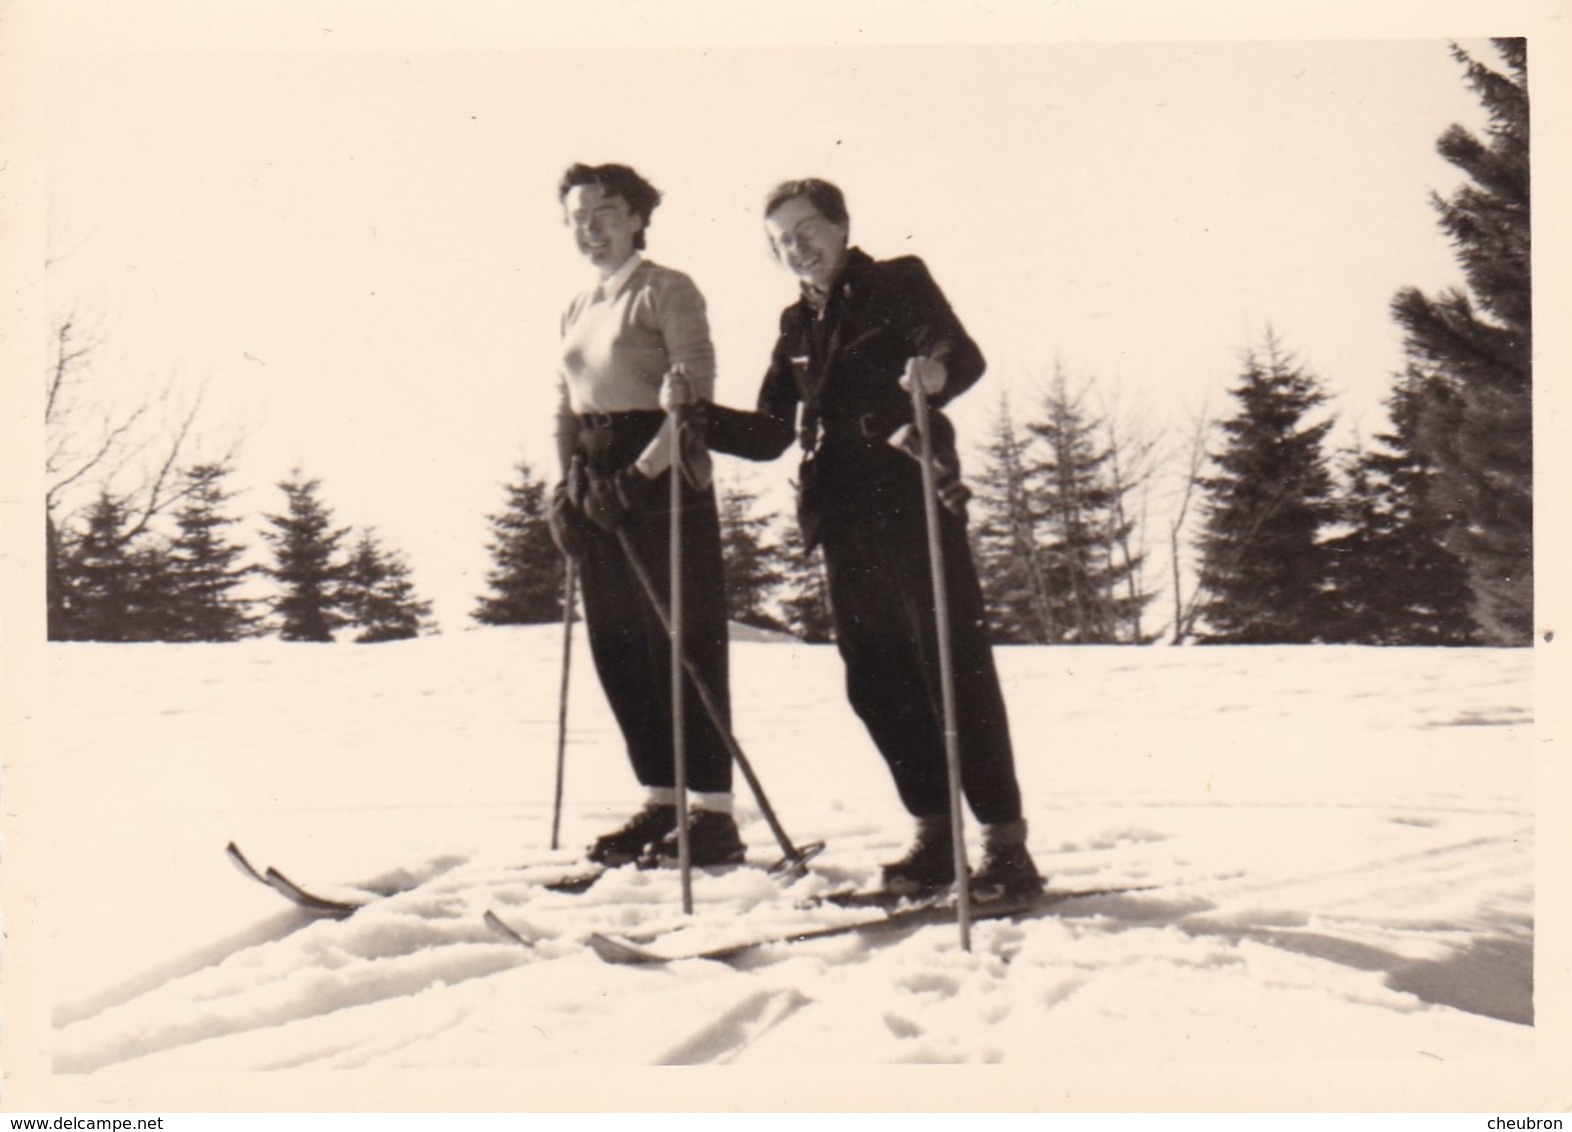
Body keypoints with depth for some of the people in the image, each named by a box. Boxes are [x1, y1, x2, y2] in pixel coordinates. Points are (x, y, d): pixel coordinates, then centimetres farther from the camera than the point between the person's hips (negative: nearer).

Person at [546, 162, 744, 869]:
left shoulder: (666, 292, -3)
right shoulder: (576, 312, 18)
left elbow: (695, 391, -13)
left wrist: (647, 466, -23)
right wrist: (567, 488, 7)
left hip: (660, 477, -8)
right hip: (597, 487, 8)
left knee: (684, 642, -5)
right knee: (616, 646, 7)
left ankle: (714, 812, 0)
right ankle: (661, 800, 17)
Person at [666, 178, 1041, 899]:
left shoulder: (899, 284, 2)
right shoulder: (797, 327, 20)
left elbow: (965, 355, -14)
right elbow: (769, 435, 19)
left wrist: (937, 373, -37)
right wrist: (697, 413, 4)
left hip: (915, 508, -6)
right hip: (843, 523, 7)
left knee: (957, 671, -7)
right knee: (877, 683, 6)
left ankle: (1005, 842, -3)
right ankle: (934, 836, 16)